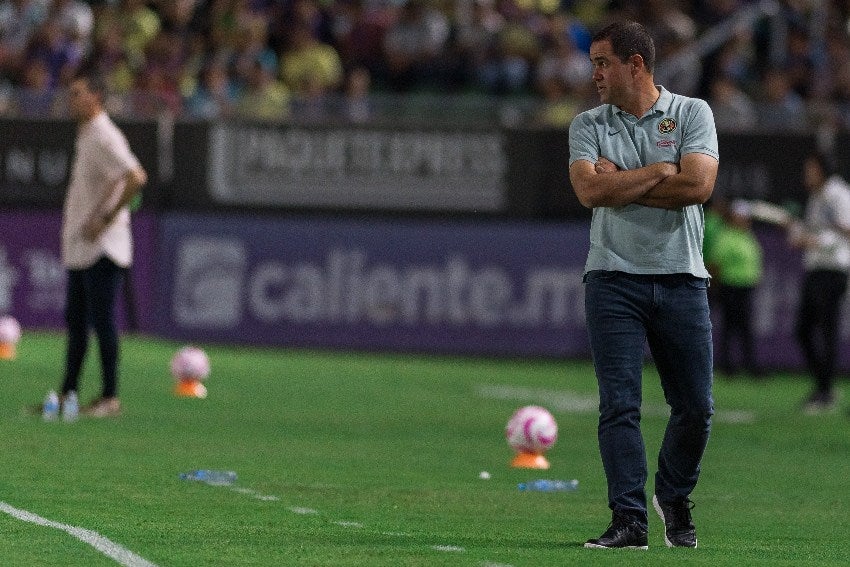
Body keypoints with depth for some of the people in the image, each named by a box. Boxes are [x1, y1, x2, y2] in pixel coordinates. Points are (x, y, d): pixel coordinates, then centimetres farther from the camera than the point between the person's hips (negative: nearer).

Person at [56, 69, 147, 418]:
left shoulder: (105, 138, -15)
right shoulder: (84, 137, 16)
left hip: (101, 246, -10)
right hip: (79, 247, 10)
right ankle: (66, 394, 16)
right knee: (75, 320, 12)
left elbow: (136, 178, -29)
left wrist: (105, 219, -24)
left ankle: (110, 398, -5)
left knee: (102, 320, -8)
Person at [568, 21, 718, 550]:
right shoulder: (588, 125, 8)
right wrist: (658, 172, -8)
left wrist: (620, 182, -7)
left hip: (681, 279, 0)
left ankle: (674, 498, 23)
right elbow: (590, 190, -9)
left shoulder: (692, 113, 4)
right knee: (620, 405, -9)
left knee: (696, 407, 0)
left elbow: (698, 185, -12)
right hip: (614, 281, 0)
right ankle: (629, 520, -8)